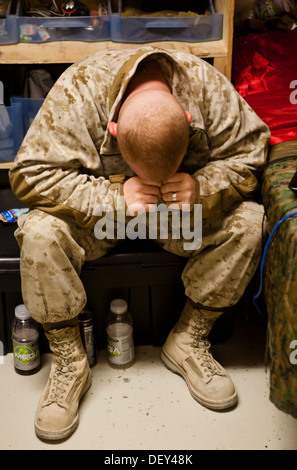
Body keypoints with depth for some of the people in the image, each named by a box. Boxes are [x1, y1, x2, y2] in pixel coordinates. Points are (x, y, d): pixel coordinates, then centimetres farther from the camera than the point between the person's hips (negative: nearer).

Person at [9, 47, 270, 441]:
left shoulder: (209, 87, -23)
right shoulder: (79, 90, -29)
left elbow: (249, 157, -13)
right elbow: (29, 175, -27)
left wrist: (202, 188, -33)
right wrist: (115, 196, -35)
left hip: (186, 212, 2)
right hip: (97, 212, -1)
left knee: (248, 221, -22)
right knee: (40, 233, -30)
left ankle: (189, 340, -5)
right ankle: (68, 361, -10)